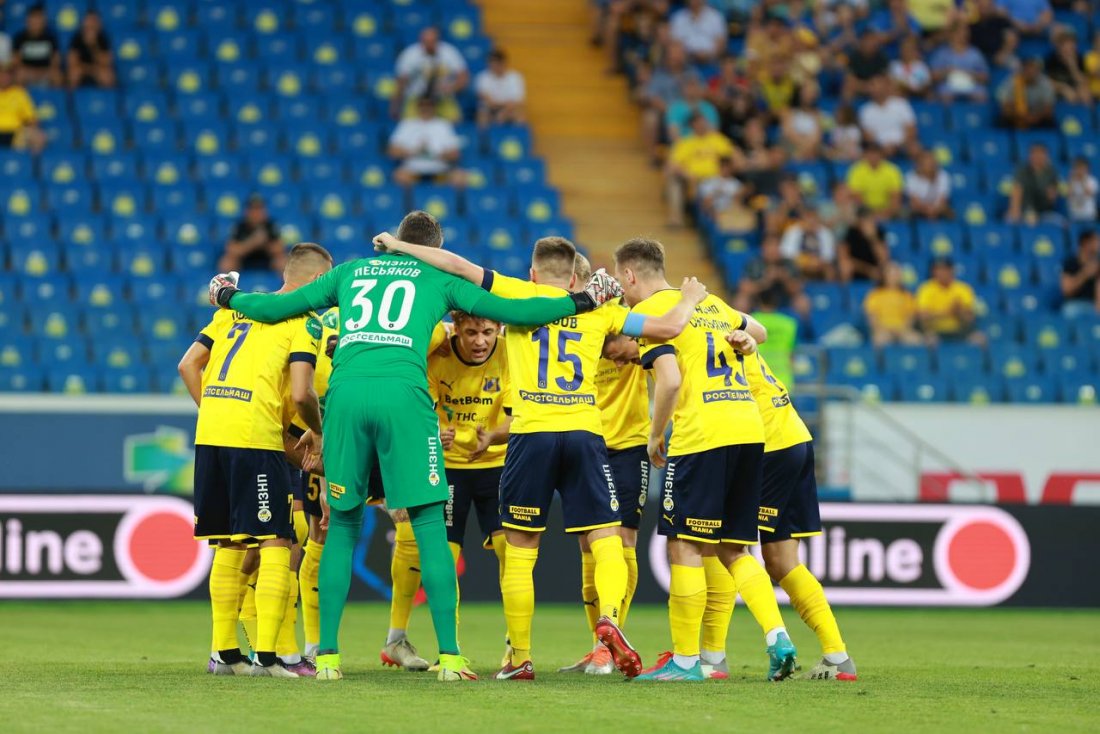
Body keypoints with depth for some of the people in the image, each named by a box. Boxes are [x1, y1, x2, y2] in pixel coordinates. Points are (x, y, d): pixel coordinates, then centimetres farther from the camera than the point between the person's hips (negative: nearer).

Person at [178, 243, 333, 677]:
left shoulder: (237, 308, 20)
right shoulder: (302, 321, 1)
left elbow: (188, 366, 16)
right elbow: (300, 394, -9)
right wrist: (318, 432, 8)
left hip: (209, 432, 7)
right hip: (255, 438, -7)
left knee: (230, 545, 15)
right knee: (276, 544, -2)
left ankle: (224, 653, 18)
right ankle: (265, 655, -10)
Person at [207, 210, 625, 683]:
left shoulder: (351, 271, 25)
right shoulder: (438, 278, 18)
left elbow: (277, 307, 27)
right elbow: (508, 311, 16)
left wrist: (228, 297, 45)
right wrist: (581, 302, 28)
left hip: (344, 393, 3)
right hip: (403, 394, -2)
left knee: (342, 524, 11)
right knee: (430, 525, 1)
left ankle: (327, 656, 8)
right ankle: (449, 656, -5)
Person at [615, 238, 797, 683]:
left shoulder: (650, 312, -3)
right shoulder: (708, 302, 21)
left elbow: (670, 380, -14)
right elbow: (758, 331, 36)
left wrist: (655, 436, -2)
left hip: (700, 437, -7)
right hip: (749, 429, 7)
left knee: (684, 546, 0)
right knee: (733, 550, 13)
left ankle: (685, 659, 2)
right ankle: (776, 637, -2)